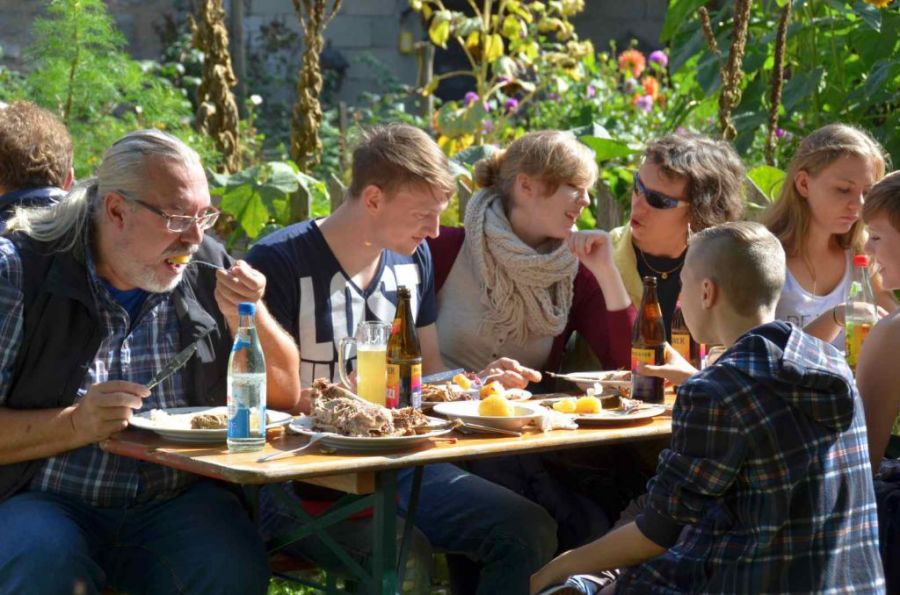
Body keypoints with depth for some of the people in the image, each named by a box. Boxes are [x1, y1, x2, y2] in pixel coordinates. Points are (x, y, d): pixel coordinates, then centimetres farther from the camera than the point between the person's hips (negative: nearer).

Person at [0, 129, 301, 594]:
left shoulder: (208, 266, 9)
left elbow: (284, 395, 13)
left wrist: (250, 316, -4)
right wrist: (74, 426, -22)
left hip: (180, 500, 2)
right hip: (48, 502, -2)